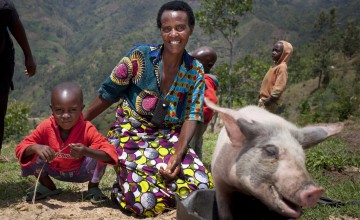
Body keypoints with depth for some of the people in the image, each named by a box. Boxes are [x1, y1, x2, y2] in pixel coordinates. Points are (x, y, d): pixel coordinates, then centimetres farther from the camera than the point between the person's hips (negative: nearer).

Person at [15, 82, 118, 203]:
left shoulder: (87, 130, -29)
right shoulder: (46, 127, -22)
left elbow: (111, 154, -37)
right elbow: (20, 148, -20)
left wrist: (86, 151, -55)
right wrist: (36, 147, -43)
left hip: (81, 172, -2)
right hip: (55, 170, 2)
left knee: (98, 154, -31)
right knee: (32, 155, -21)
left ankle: (93, 188, -1)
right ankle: (47, 186, 7)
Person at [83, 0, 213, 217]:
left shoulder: (195, 70, -1)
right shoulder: (140, 56, -11)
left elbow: (192, 117, -4)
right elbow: (107, 95, -3)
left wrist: (177, 157, -20)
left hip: (170, 138, 4)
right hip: (132, 135, -3)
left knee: (202, 185, -18)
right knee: (147, 201, -24)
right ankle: (121, 189, 13)